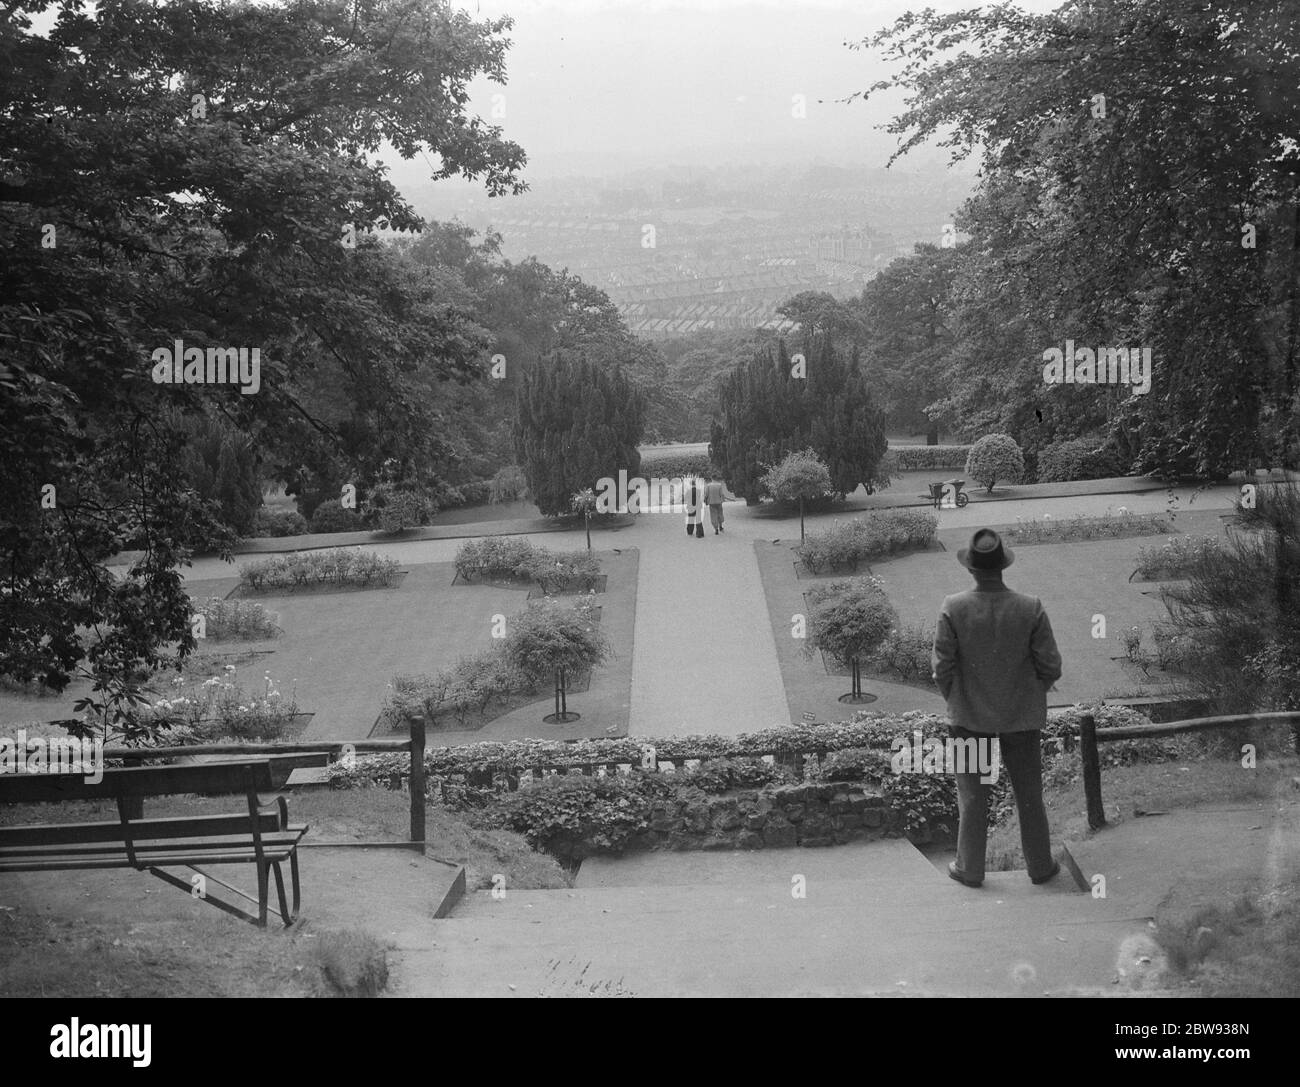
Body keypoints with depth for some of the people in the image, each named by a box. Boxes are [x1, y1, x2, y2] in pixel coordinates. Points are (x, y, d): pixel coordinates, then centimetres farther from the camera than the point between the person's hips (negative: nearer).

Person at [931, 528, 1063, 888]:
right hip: (1022, 717, 1)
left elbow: (942, 668, -11)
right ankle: (1040, 865, 29)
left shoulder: (953, 609, -17)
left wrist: (955, 702, 7)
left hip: (970, 717, 0)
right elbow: (1051, 667, -8)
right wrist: (1029, 694, 10)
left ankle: (970, 869, 24)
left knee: (972, 796, 13)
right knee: (1029, 795, 16)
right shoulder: (1031, 609, -15)